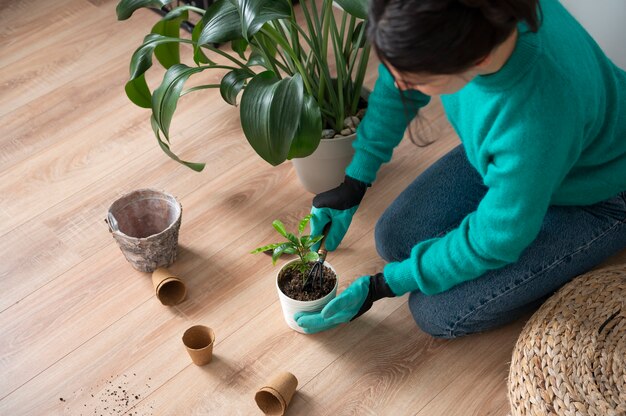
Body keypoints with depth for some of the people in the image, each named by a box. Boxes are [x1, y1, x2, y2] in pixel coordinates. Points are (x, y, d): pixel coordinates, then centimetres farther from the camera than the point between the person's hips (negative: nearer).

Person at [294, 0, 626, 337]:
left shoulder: (536, 123, -44)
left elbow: (493, 242, -26)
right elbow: (398, 79, -6)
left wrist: (380, 287, -18)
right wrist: (354, 182, -3)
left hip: (592, 196, -5)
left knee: (438, 313, -7)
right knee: (395, 239, 1)